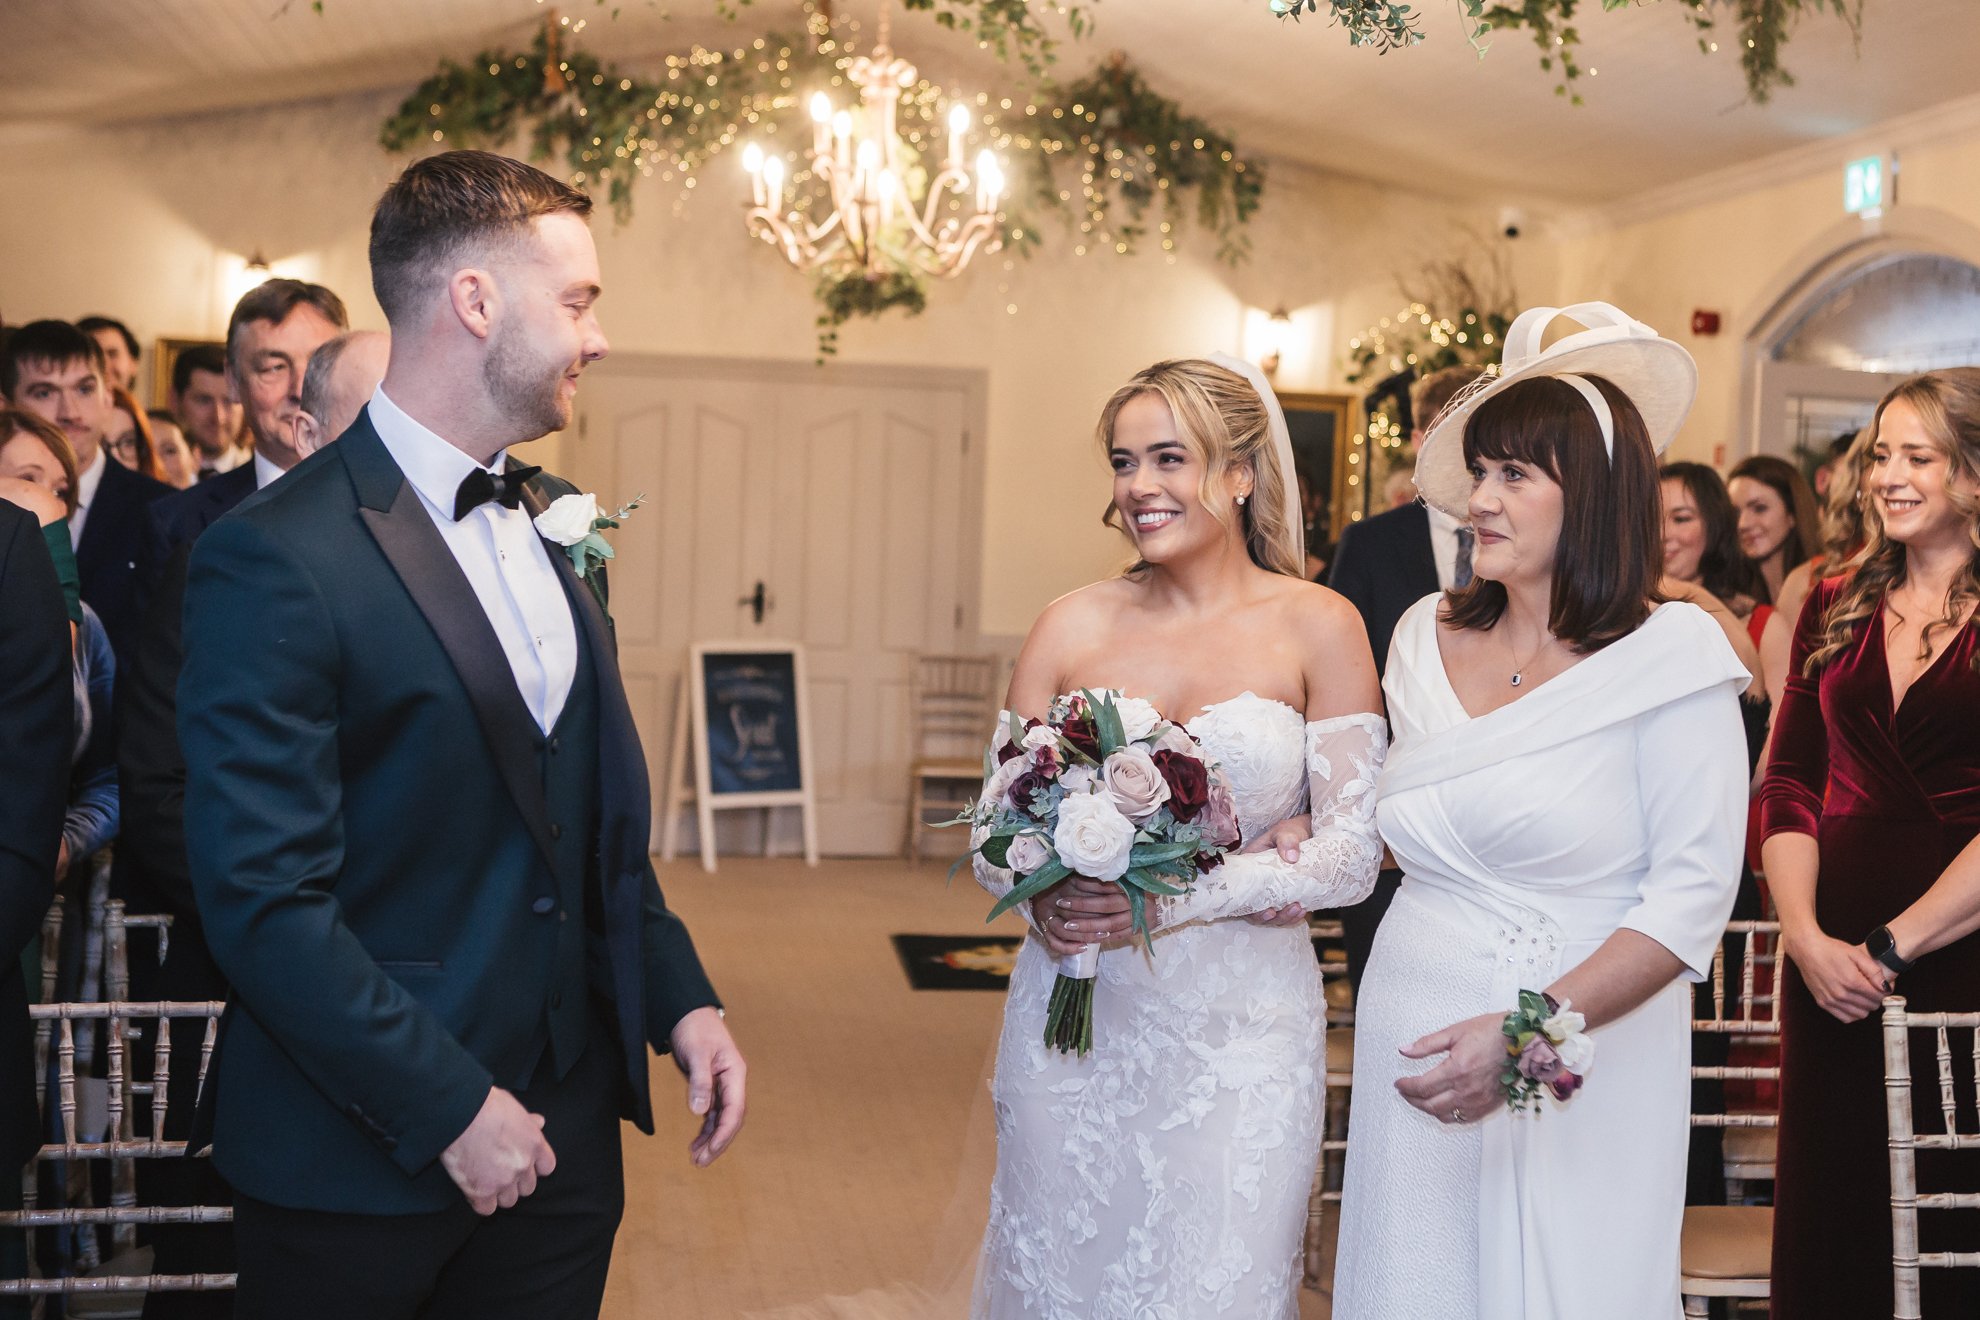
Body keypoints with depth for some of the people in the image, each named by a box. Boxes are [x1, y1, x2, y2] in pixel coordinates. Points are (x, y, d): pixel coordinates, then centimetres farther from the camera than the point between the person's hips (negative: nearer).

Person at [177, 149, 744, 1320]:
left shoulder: (554, 522, 8)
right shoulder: (279, 557, -17)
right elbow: (265, 897, -19)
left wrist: (680, 995, 5)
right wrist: (449, 1108, -16)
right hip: (366, 1164, -6)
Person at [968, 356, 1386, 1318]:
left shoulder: (1317, 627, -2)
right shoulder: (1072, 626, 3)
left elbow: (1351, 853, -7)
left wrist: (1174, 897, -17)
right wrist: (1044, 899, -15)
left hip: (1241, 1024, -2)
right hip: (1073, 1017, 2)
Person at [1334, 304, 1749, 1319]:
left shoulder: (1668, 656, -9)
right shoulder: (1427, 637, 6)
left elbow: (1691, 896, -14)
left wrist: (1532, 1032, -21)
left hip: (1579, 1071, -4)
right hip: (1413, 1046, 4)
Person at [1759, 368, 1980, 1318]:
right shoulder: (1837, 609, 10)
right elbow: (1789, 784, 6)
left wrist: (1892, 944, -15)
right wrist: (1805, 934, -7)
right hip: (1831, 948, 4)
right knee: (1830, 1213, 11)